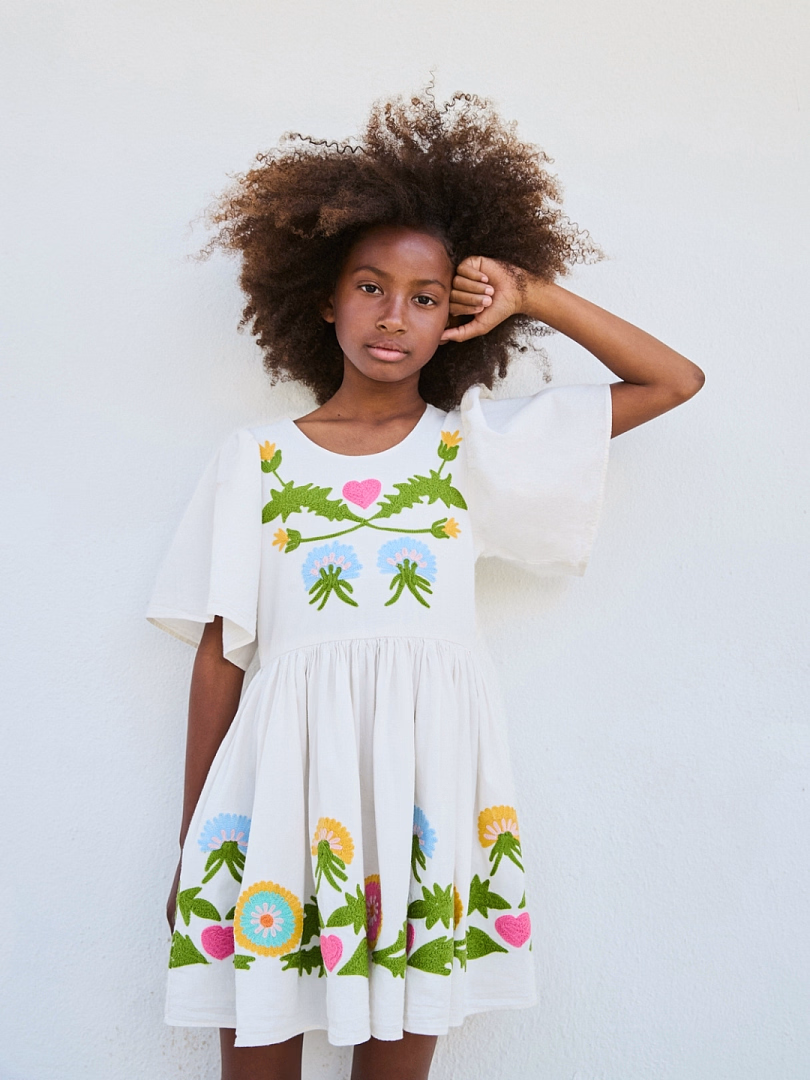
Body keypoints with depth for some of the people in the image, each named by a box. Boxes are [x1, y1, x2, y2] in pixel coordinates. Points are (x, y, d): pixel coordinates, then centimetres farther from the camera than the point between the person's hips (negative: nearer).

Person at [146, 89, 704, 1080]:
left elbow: (676, 380, 11)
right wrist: (194, 842, 7)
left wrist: (534, 296, 6)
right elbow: (219, 654, 6)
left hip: (429, 776, 1)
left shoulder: (476, 442, 8)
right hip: (285, 775, 0)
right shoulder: (256, 458, 6)